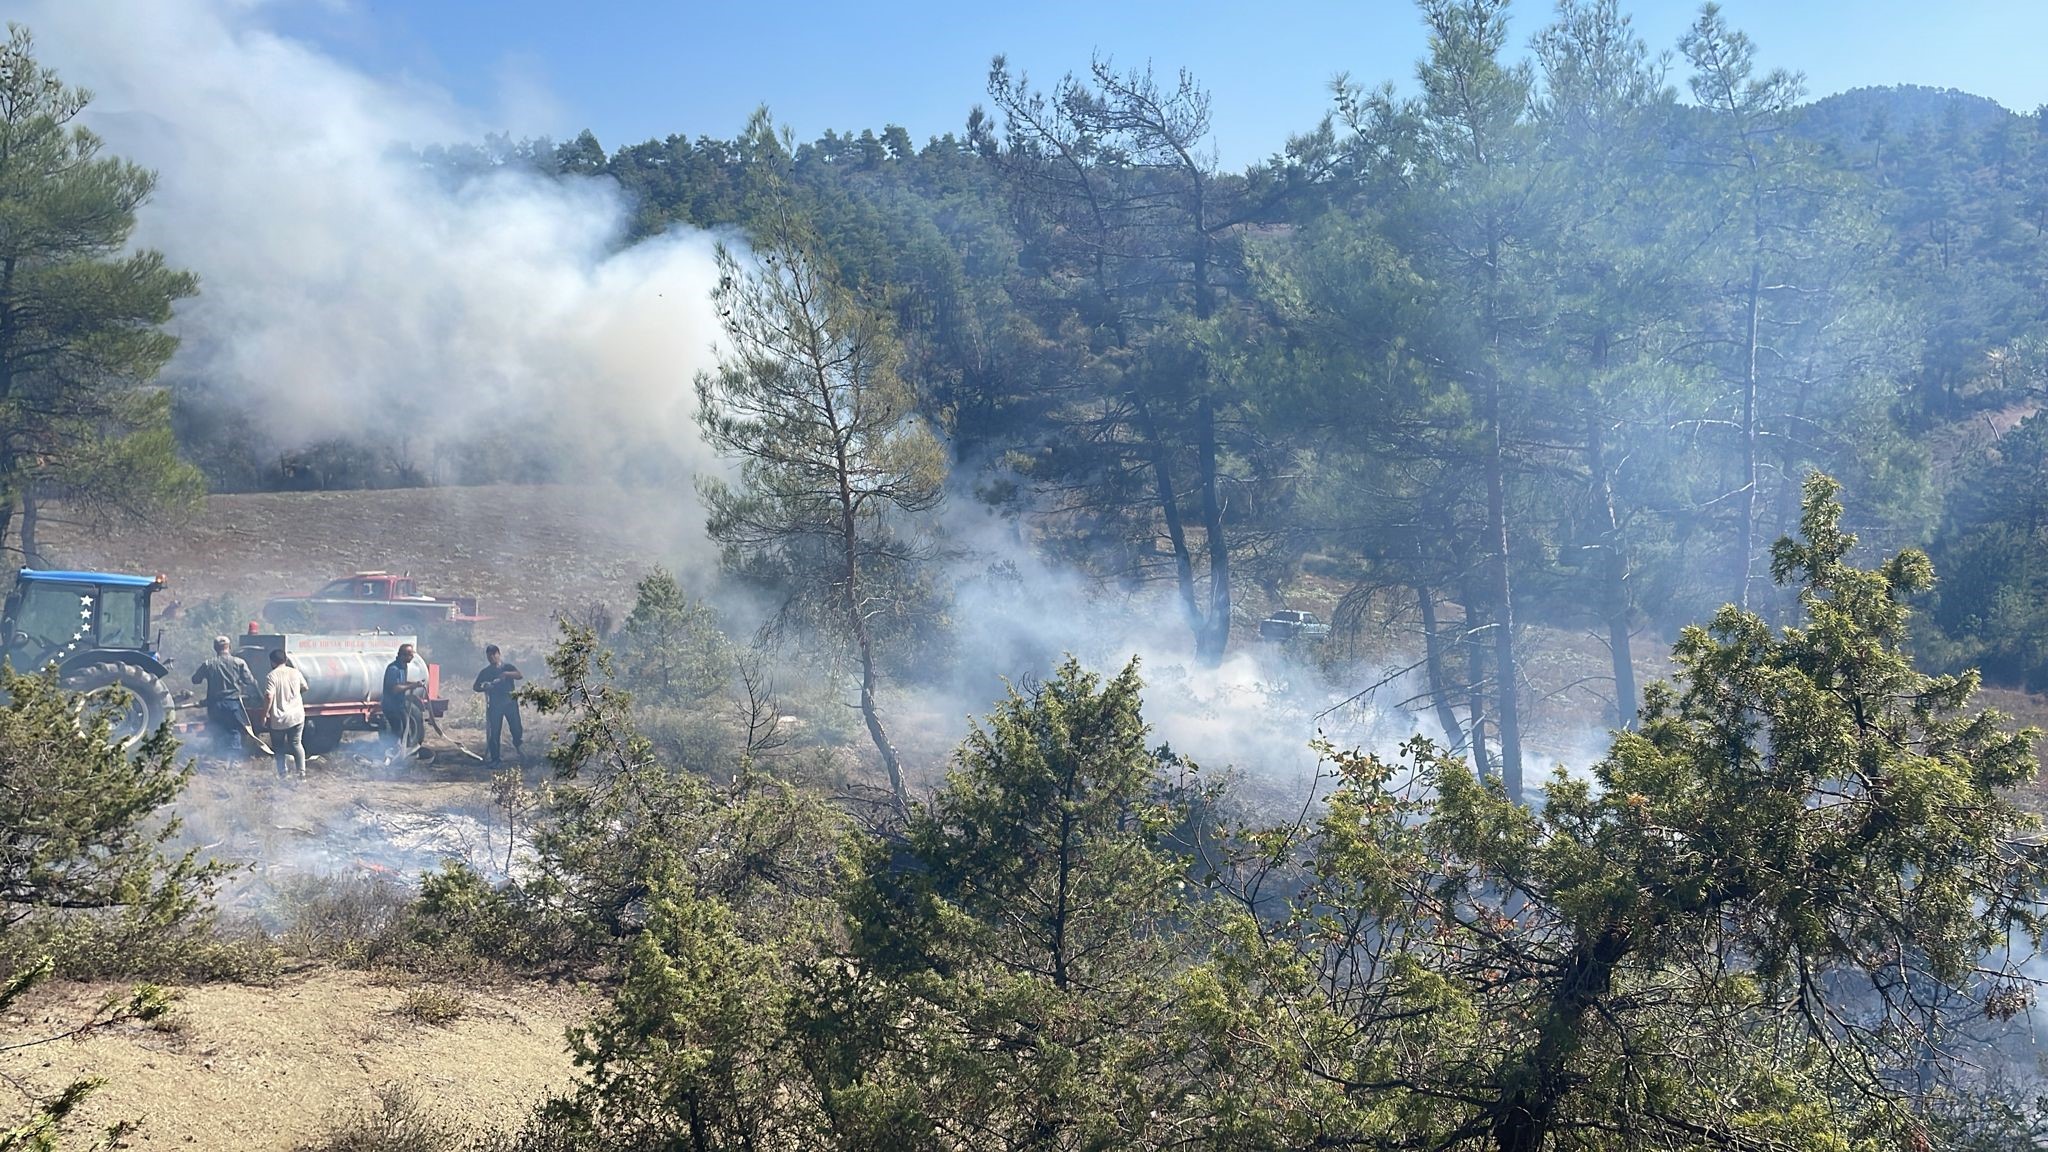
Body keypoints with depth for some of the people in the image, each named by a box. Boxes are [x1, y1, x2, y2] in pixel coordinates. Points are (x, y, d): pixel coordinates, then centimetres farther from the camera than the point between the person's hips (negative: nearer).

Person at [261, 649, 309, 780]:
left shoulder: (271, 676, -12)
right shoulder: (296, 673, 2)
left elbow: (269, 696, -20)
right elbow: (304, 688, 17)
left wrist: (265, 714, -12)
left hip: (278, 719, -3)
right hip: (297, 716, 3)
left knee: (279, 747, 12)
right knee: (296, 744, 12)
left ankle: (283, 773, 9)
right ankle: (302, 772, 5)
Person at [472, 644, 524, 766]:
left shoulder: (507, 667, 2)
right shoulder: (485, 672, 6)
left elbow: (520, 675, -13)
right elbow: (475, 687, 10)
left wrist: (506, 674, -28)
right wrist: (485, 688, -11)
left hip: (510, 702, -1)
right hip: (494, 705, 1)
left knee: (517, 730, 0)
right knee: (494, 733, -2)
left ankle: (518, 747, 31)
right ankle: (494, 759, 6)